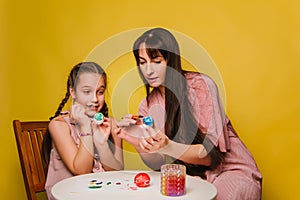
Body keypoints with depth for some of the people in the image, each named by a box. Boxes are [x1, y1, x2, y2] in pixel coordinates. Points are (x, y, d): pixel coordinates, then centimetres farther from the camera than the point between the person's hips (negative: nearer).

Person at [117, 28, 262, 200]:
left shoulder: (200, 85, -16)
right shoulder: (147, 106, 0)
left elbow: (212, 154, -18)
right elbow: (157, 164, -3)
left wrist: (167, 147, -33)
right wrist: (137, 142, -23)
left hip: (231, 171, -3)